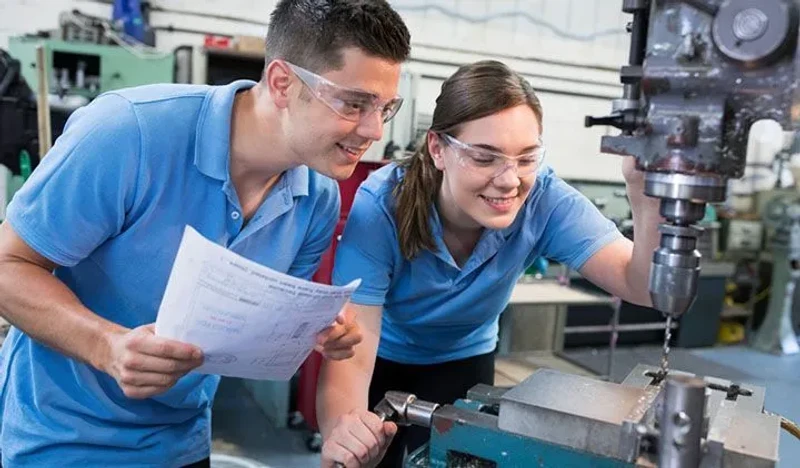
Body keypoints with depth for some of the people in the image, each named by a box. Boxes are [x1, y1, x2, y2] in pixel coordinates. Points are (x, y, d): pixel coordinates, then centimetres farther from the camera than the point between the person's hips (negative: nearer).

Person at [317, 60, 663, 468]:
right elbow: (351, 353, -34)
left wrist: (649, 201, -52)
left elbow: (642, 287, -32)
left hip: (462, 362, 2)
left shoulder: (544, 201, -26)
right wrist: (341, 432, -55)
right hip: (381, 360, -1)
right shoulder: (381, 206, -32)